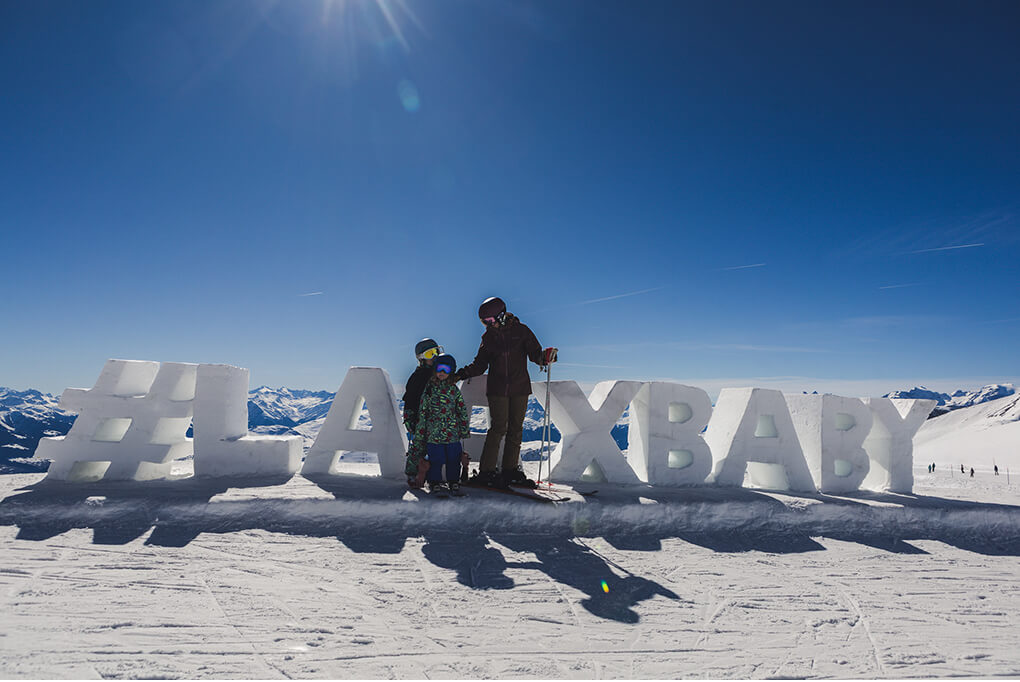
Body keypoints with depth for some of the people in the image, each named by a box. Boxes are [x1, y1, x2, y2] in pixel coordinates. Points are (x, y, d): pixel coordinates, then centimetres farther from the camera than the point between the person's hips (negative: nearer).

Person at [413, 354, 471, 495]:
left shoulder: (454, 389, 6)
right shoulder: (429, 388, 3)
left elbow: (463, 411, 11)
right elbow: (422, 412, 5)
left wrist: (464, 429, 8)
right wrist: (420, 433, 3)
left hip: (452, 432, 1)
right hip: (433, 432, -1)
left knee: (453, 458, 6)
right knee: (436, 458, -1)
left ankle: (454, 481, 22)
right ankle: (435, 482, 16)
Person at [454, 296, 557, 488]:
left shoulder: (521, 331, -1)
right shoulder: (488, 337, 5)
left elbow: (535, 353, -3)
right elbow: (480, 364, 9)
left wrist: (545, 356, -26)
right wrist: (462, 374, -5)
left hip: (520, 388, 1)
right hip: (497, 389, -1)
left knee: (516, 429, 5)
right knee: (498, 428, -8)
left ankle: (510, 470, 15)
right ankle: (486, 471, -3)